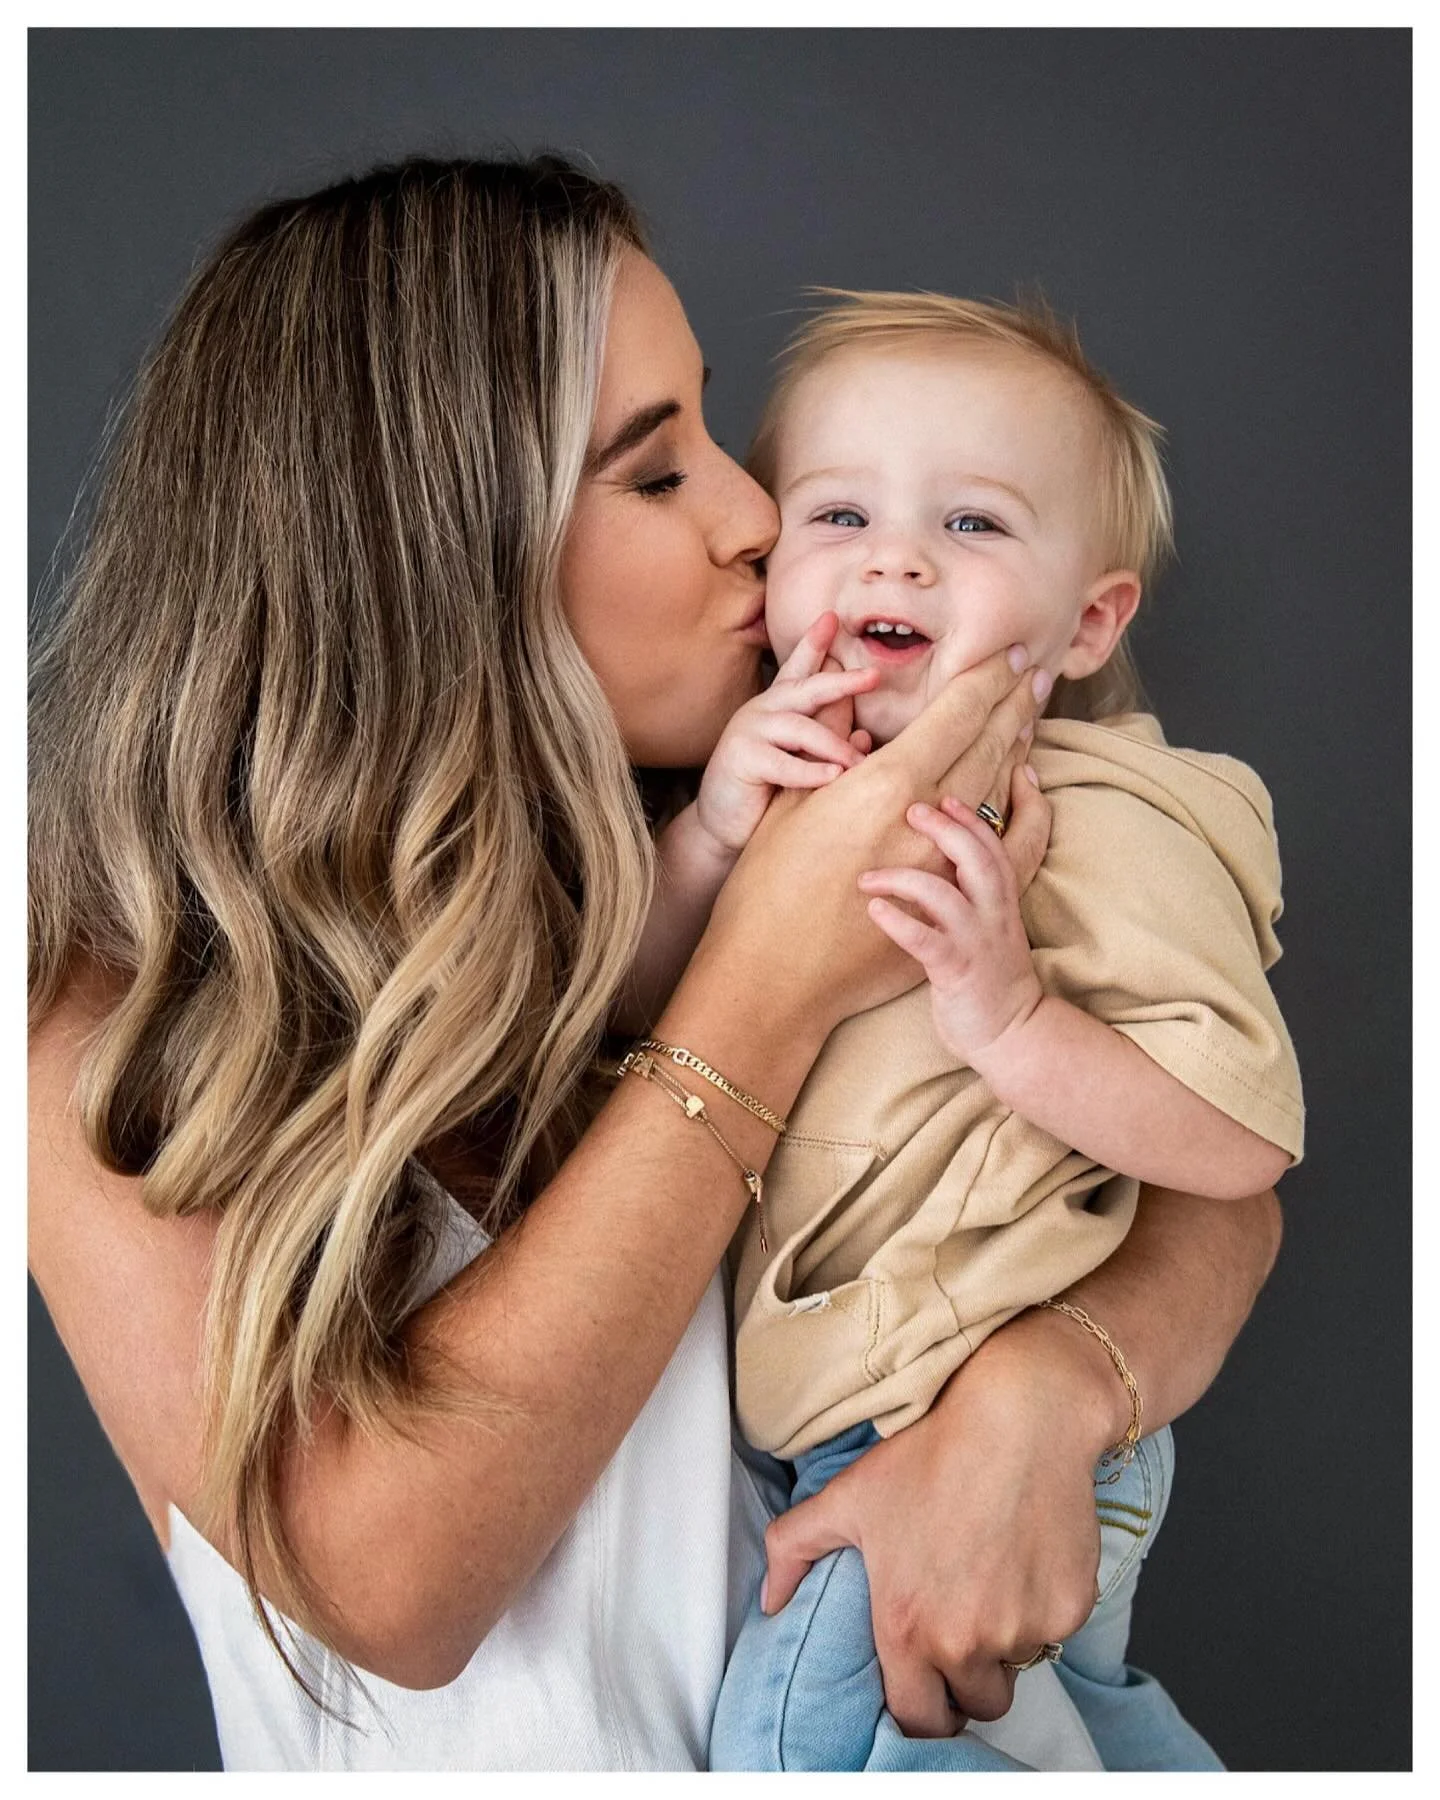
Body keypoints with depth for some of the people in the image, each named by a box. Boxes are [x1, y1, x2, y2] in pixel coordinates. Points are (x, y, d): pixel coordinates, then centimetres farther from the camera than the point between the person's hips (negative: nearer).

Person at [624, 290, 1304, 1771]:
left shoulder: (1095, 828, -19)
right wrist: (707, 833, -19)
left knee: (797, 1727, -3)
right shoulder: (797, 784, 3)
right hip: (839, 1422, 8)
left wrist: (1008, 1015, -35)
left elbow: (1245, 1139, -23)